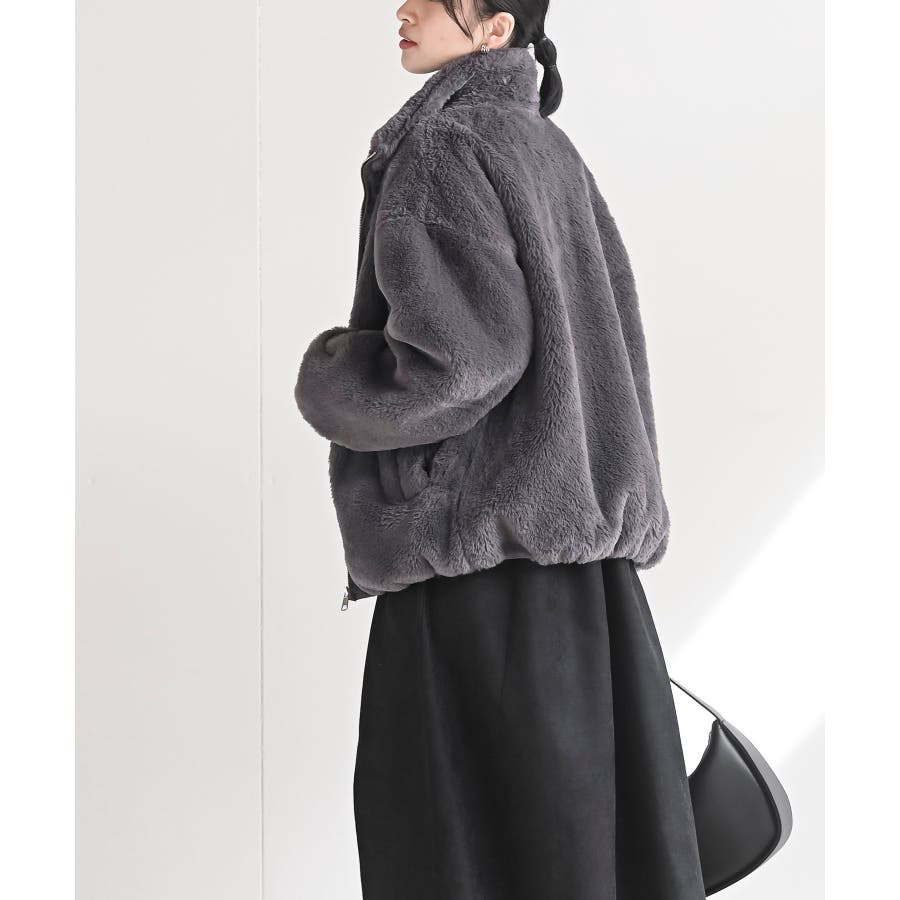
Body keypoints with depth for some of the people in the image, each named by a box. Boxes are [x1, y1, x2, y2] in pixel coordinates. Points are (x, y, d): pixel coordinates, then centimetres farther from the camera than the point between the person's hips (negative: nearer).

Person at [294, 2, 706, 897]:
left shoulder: (442, 146, -10)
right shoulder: (549, 151, 16)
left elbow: (459, 357, -20)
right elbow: (610, 338, 17)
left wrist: (326, 376, -3)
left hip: (481, 528, -9)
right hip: (576, 526, 9)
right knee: (602, 821, 12)